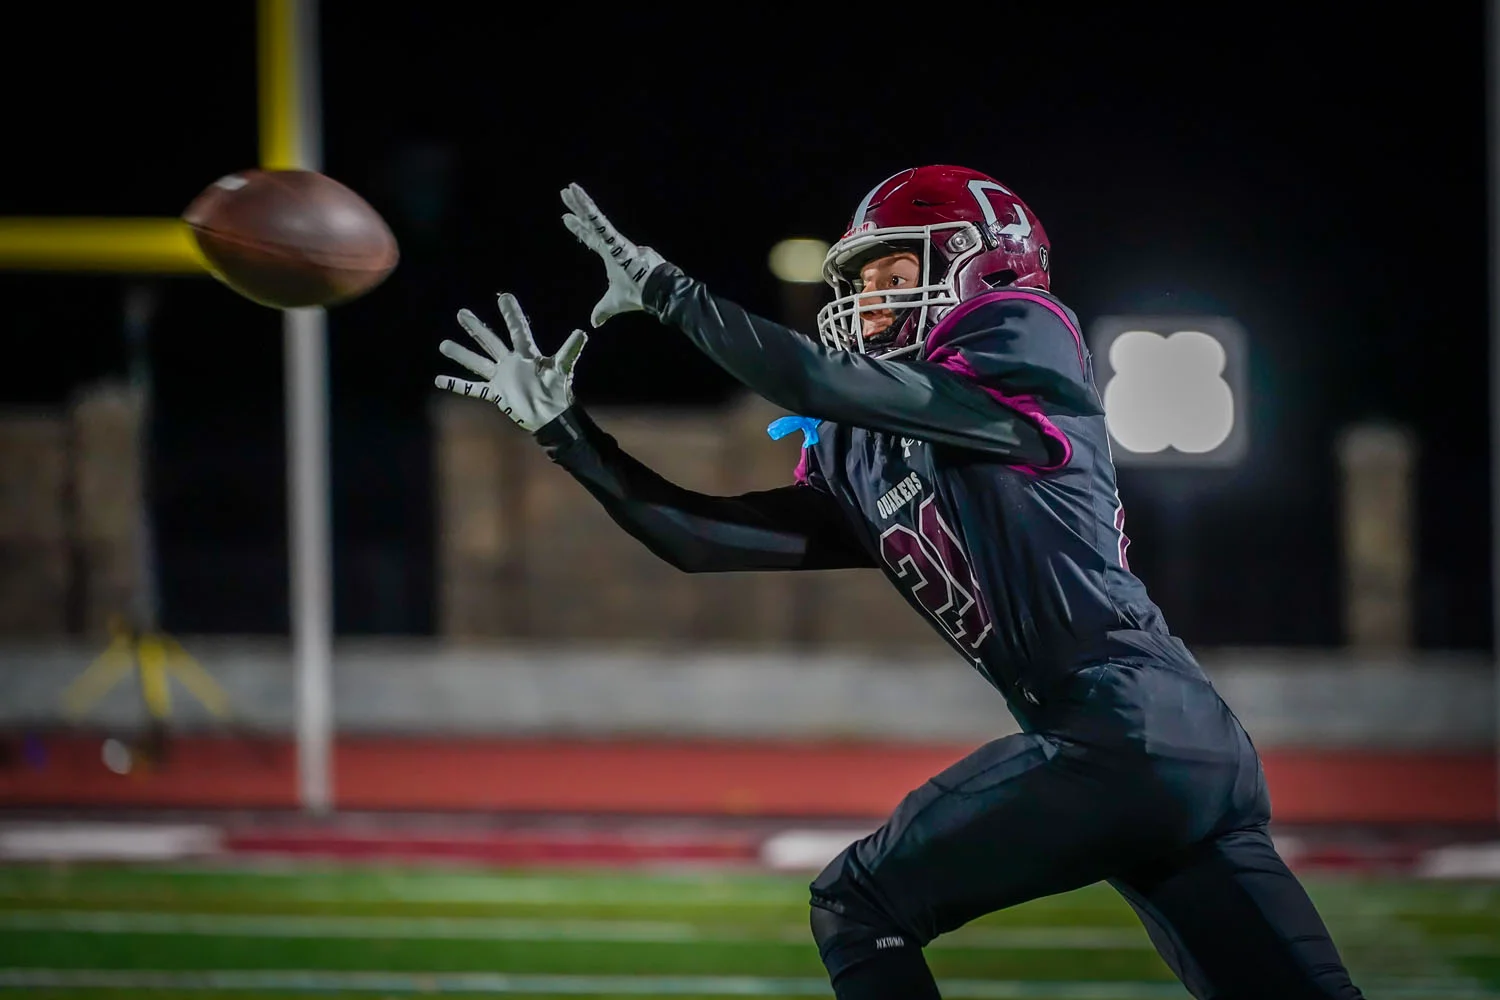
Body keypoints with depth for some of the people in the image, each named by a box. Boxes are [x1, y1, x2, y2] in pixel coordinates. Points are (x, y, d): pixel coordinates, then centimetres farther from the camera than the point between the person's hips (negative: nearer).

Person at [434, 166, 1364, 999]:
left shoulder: (1025, 340, 1)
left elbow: (825, 384, -10)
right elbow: (709, 538, 21)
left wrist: (666, 288, -1)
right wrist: (565, 429, 19)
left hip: (1128, 732, -8)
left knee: (857, 910, 2)